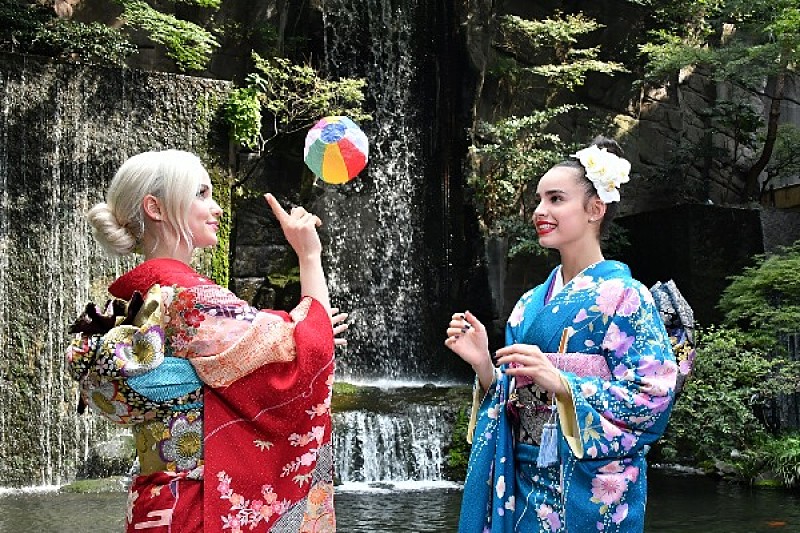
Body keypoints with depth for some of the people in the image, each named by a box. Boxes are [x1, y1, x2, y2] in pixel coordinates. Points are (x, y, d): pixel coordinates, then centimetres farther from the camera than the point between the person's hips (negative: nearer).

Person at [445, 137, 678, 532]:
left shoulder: (622, 295, -8)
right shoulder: (531, 303, 10)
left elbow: (653, 400, -16)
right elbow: (516, 400, 13)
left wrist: (559, 381, -25)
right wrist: (483, 365, -6)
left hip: (590, 491, -6)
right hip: (525, 487, 6)